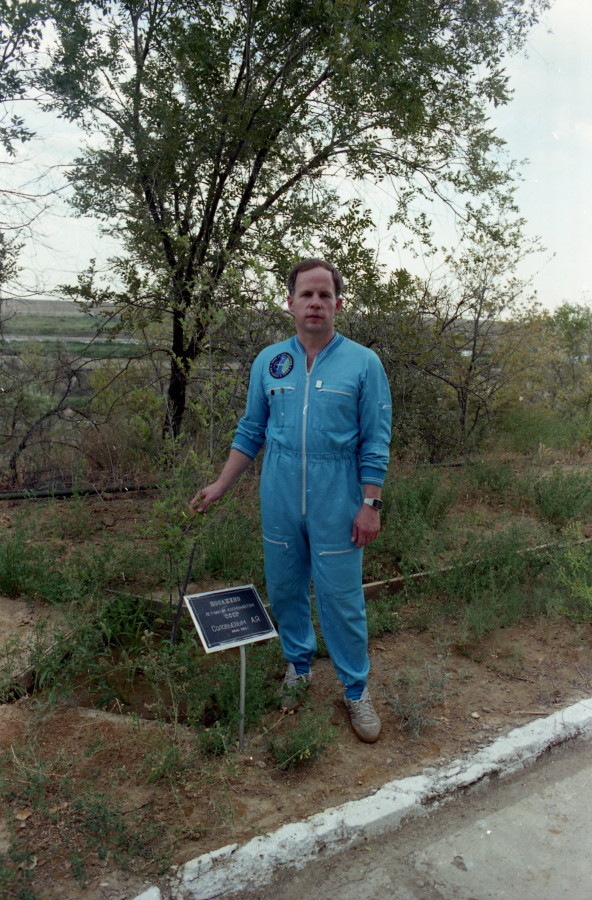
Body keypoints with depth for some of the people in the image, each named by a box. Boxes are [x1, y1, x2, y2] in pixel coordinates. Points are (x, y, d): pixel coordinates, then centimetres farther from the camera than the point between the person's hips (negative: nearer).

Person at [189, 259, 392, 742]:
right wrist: (220, 486, 6)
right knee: (285, 589, 15)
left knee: (341, 597, 4)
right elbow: (251, 432, 10)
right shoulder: (269, 361, 4)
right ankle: (299, 665, 38)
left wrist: (371, 505, -9)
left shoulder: (363, 363, -6)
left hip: (336, 503, -3)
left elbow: (375, 443, -5)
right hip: (279, 500, 4)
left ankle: (357, 688, 23)